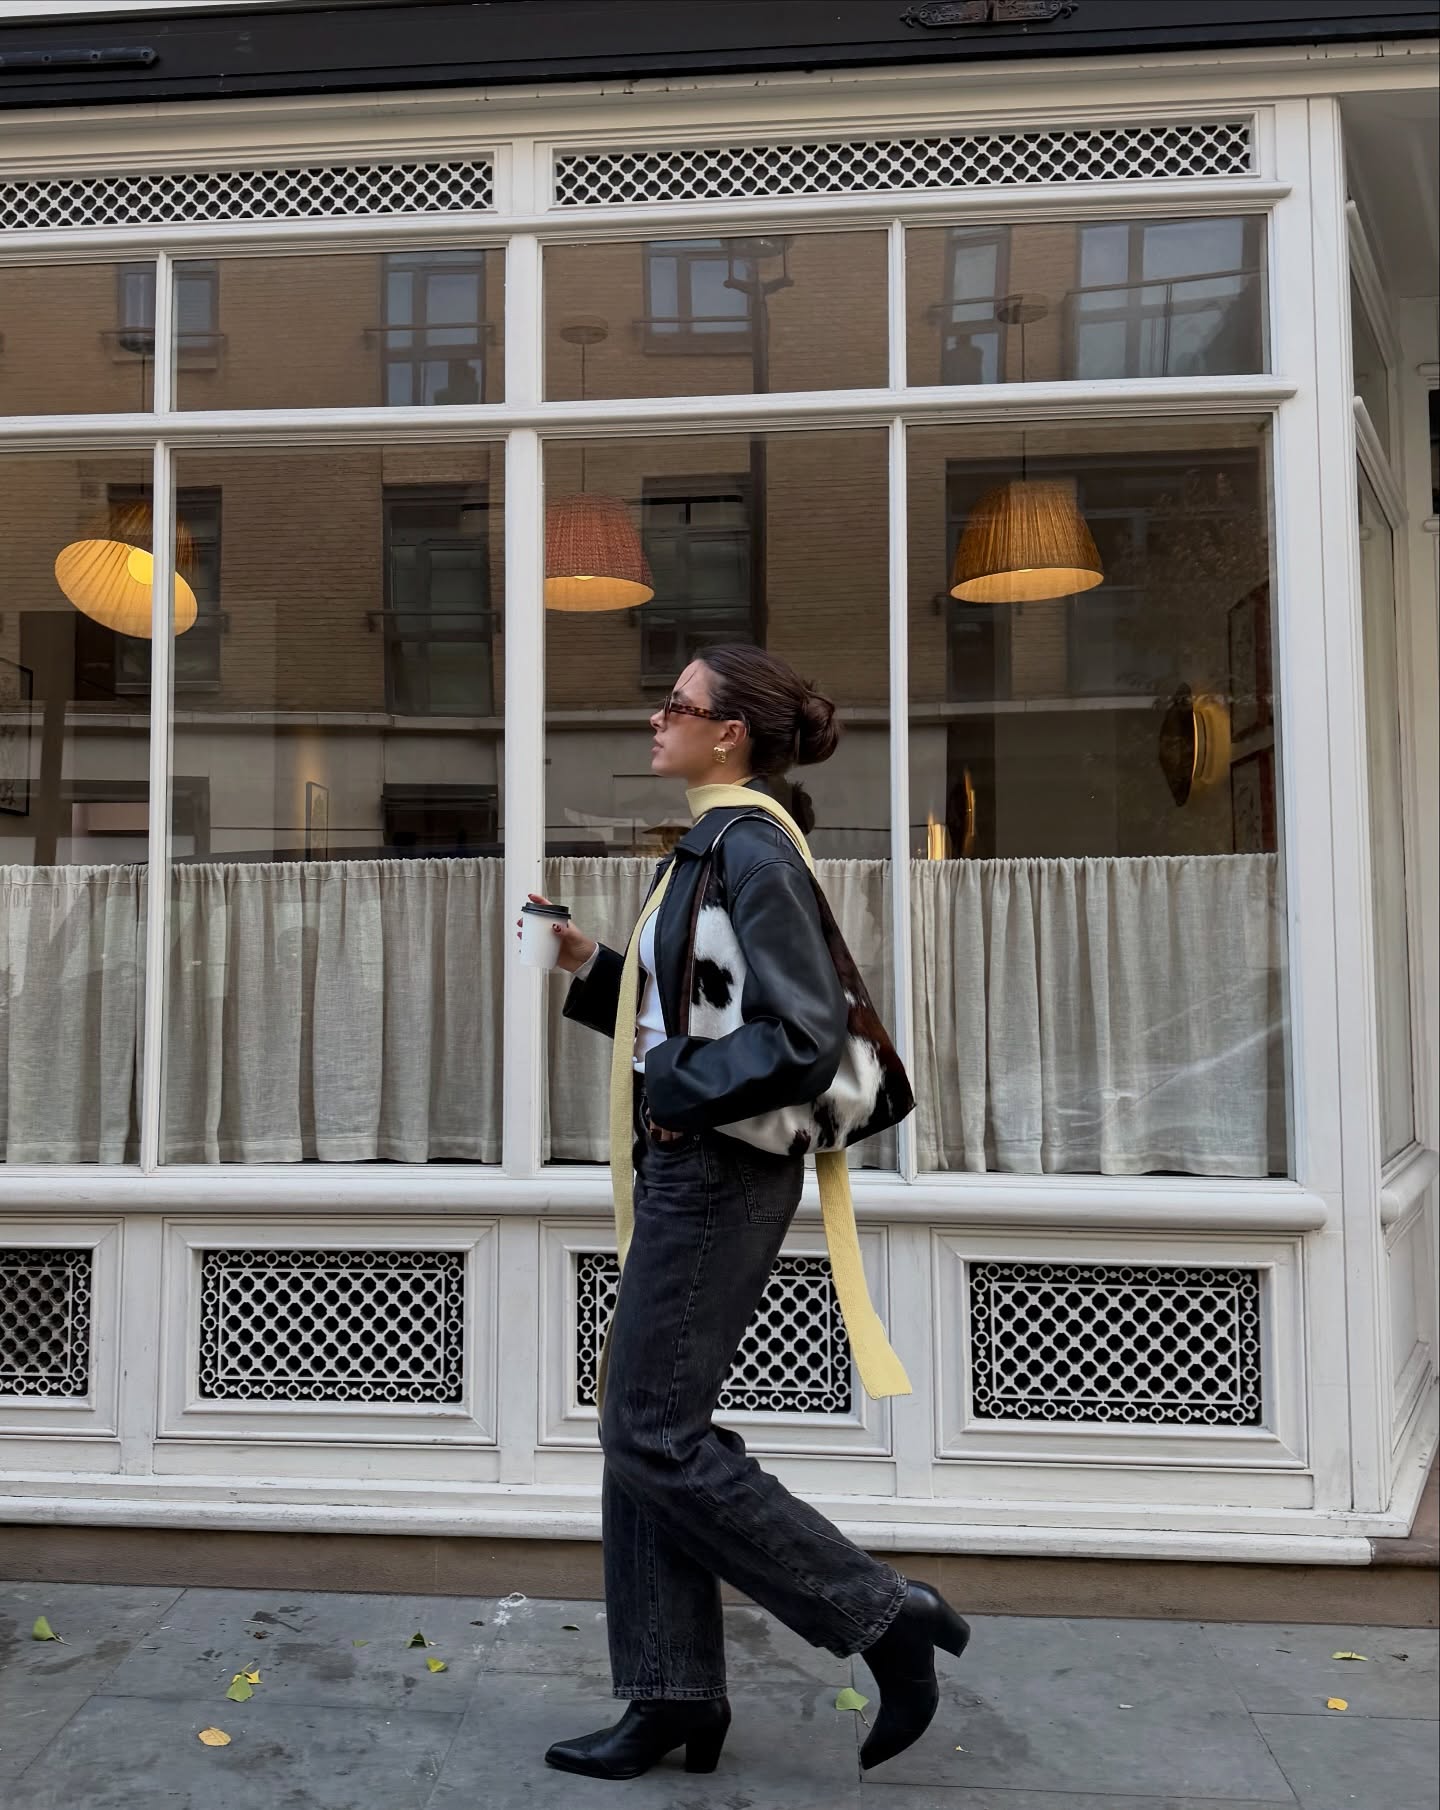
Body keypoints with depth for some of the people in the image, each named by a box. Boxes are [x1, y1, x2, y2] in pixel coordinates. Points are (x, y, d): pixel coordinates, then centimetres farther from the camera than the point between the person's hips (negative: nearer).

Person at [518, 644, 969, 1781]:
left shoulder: (751, 847, -16)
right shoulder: (717, 845, 14)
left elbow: (804, 1039, -24)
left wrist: (676, 1093, -16)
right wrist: (589, 965, 11)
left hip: (718, 1174, -10)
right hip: (685, 1168, 10)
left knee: (654, 1440, -1)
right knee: (644, 1430, 13)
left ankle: (887, 1615, 11)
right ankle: (676, 1698, 26)